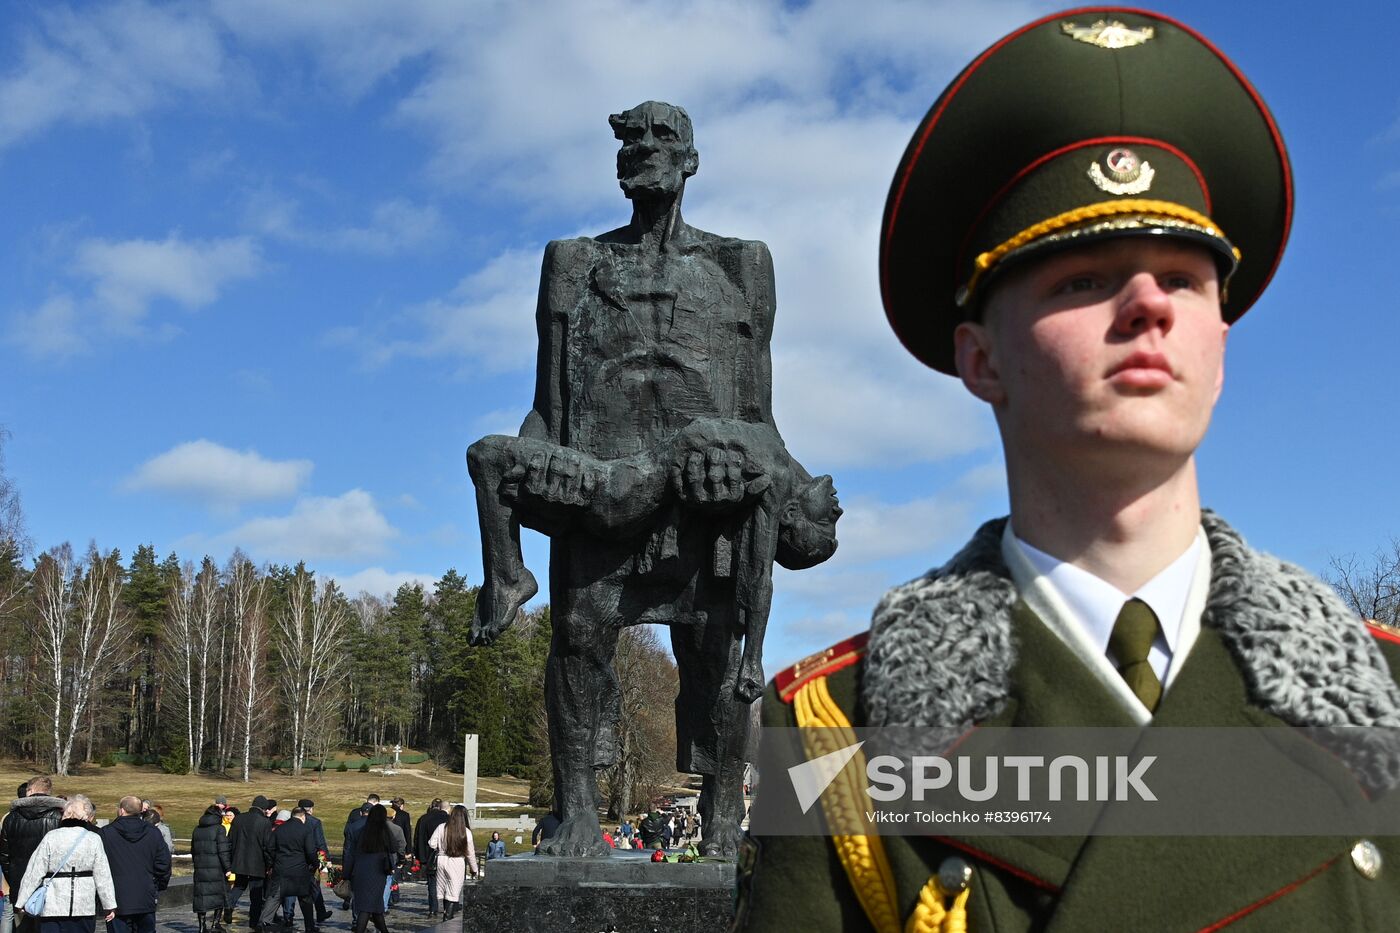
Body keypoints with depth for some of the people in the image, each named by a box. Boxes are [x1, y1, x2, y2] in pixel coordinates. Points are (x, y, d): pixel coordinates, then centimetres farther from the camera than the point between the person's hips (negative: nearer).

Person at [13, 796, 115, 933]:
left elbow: (34, 873, -2)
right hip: (84, 907, 1)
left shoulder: (51, 837, -4)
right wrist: (110, 905, 7)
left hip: (53, 906, -1)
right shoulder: (94, 839, -3)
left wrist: (21, 902, 7)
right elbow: (102, 876, -1)